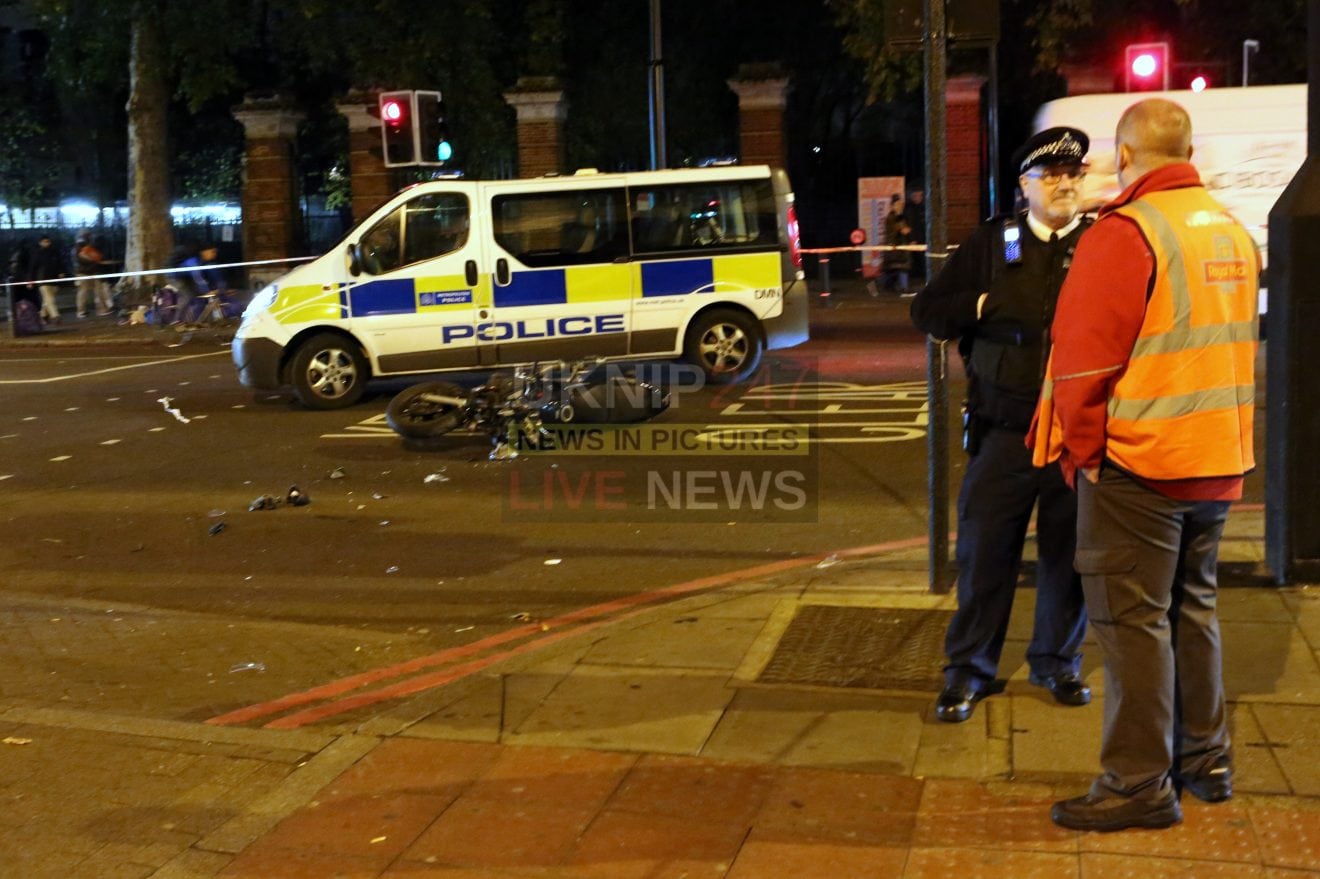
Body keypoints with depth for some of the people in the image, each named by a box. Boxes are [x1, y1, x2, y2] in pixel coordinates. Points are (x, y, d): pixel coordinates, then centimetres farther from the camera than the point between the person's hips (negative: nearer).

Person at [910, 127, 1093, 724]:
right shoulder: (992, 242, 6)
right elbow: (926, 312, 4)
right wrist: (985, 305, -11)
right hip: (1004, 432, 0)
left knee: (1067, 555, 11)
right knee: (984, 551, 3)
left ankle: (1057, 663, 30)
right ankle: (969, 669, 17)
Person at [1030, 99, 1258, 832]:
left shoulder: (1126, 233, -16)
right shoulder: (1232, 233, 11)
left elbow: (1085, 358, -18)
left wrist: (1083, 449, -9)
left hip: (1139, 461, -8)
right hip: (1216, 459, 8)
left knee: (1132, 618, -1)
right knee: (1191, 606, 19)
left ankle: (1140, 784, 4)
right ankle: (1204, 761, 29)